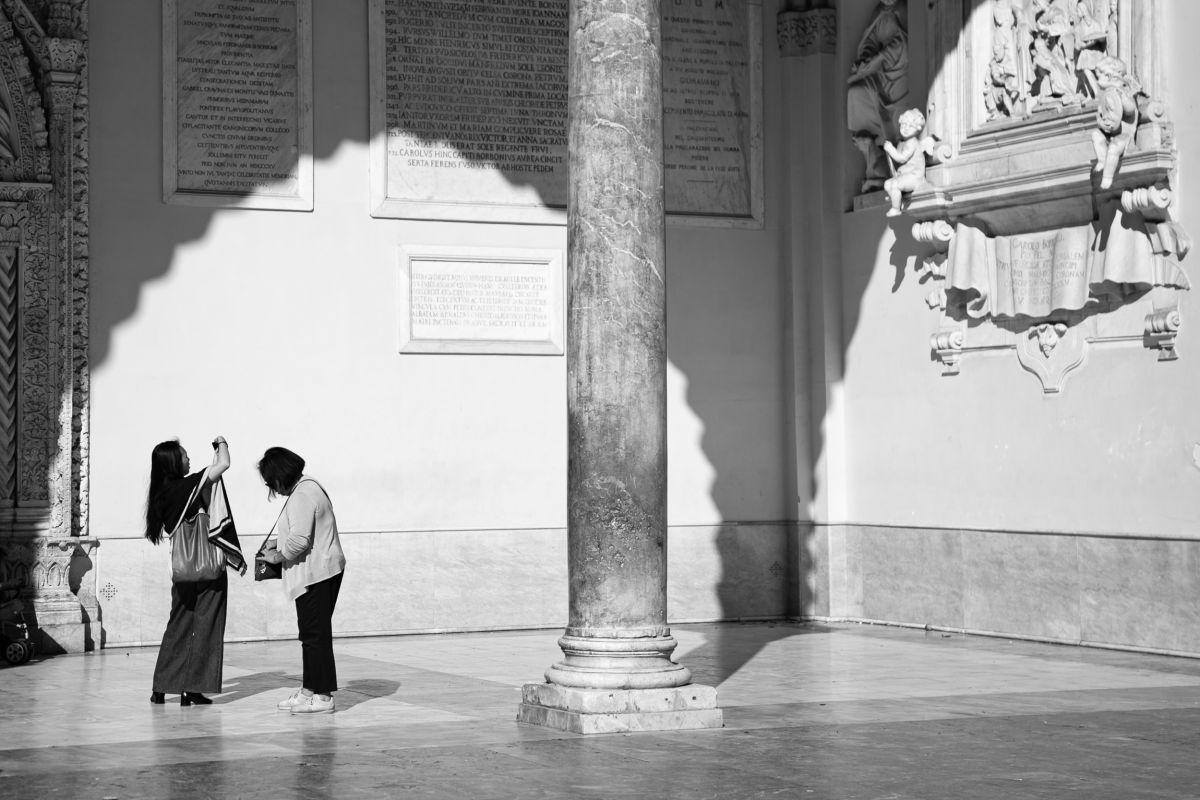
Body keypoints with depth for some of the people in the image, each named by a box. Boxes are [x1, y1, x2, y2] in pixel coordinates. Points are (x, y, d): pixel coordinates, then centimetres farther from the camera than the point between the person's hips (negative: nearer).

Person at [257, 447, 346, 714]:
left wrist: (277, 556, -9)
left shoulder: (301, 496, -18)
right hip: (323, 570, 11)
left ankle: (321, 695, -2)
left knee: (315, 634, -6)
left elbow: (299, 540, -25)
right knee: (314, 633, 15)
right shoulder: (309, 487, 16)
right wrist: (279, 543, 17)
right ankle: (310, 690, 21)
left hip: (314, 575, -11)